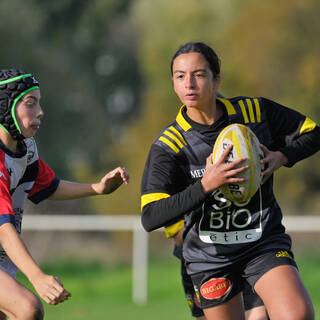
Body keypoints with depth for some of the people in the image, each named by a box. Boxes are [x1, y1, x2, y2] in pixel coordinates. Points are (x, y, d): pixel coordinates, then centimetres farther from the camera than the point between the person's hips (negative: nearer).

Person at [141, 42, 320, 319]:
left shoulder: (256, 111, -4)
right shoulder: (168, 145, -11)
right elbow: (150, 218, -21)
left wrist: (281, 157, -10)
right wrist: (206, 185, -31)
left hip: (263, 242, 0)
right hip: (210, 255, 0)